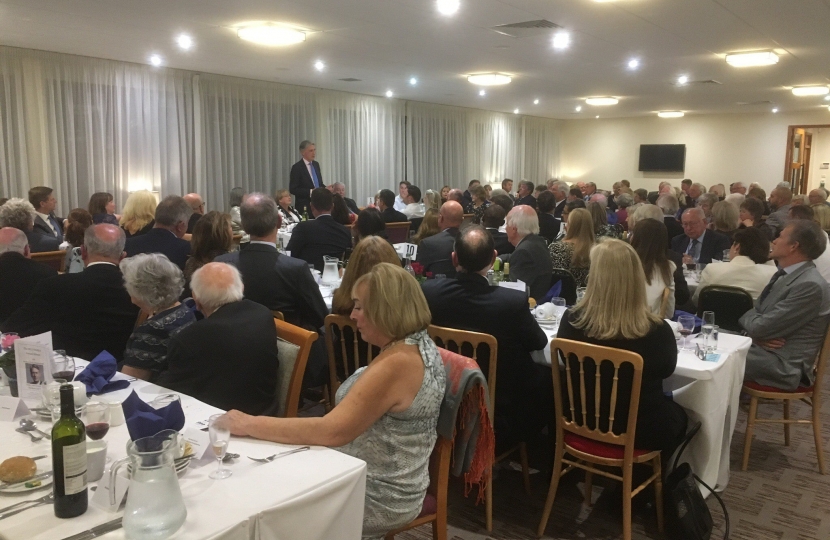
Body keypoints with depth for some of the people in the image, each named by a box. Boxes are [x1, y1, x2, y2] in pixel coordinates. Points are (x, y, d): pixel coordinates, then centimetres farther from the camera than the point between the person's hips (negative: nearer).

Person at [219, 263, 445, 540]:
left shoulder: (397, 362, -29)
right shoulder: (420, 345, 1)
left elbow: (332, 432, -31)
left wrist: (250, 425, -25)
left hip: (380, 498, -9)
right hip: (387, 482, 9)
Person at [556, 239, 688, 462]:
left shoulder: (572, 320, -18)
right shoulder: (657, 330, -23)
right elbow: (666, 370, 0)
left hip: (582, 422, 3)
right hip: (639, 430, -2)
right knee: (678, 415, 31)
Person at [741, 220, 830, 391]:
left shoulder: (811, 285, -21)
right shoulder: (784, 274, 10)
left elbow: (761, 327, -22)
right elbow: (755, 314, 13)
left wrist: (747, 317, 1)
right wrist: (757, 334, -10)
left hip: (783, 364, -9)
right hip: (761, 347, 9)